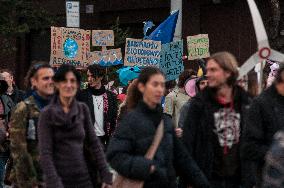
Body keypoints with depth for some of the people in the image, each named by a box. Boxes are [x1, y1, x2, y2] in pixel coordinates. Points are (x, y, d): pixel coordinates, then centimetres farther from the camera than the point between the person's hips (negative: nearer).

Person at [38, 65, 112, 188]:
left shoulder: (83, 110, 5)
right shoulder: (47, 114, -5)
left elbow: (94, 144, 7)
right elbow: (45, 153, -10)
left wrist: (106, 176, 1)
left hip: (84, 178, 3)